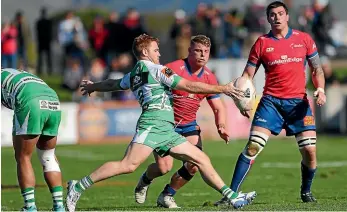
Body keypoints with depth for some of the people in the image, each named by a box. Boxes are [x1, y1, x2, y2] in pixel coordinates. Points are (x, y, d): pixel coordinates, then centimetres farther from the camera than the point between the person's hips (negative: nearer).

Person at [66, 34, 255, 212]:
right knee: (128, 165, -20)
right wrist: (223, 88, -2)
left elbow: (113, 84, 44)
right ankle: (78, 187, -17)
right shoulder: (155, 69, 0)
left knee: (201, 159, 5)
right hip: (153, 123, -10)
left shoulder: (133, 75, 25)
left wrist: (93, 87, 66)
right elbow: (188, 86, -5)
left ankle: (231, 197, 3)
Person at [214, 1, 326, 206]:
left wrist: (320, 89, -4)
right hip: (271, 101, -1)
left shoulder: (303, 39, 6)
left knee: (309, 150, -7)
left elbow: (316, 68, 14)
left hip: (298, 101, 1)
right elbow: (247, 75, 5)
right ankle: (232, 193, -10)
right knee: (253, 147, -13)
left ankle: (306, 192, 19)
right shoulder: (262, 43, 4)